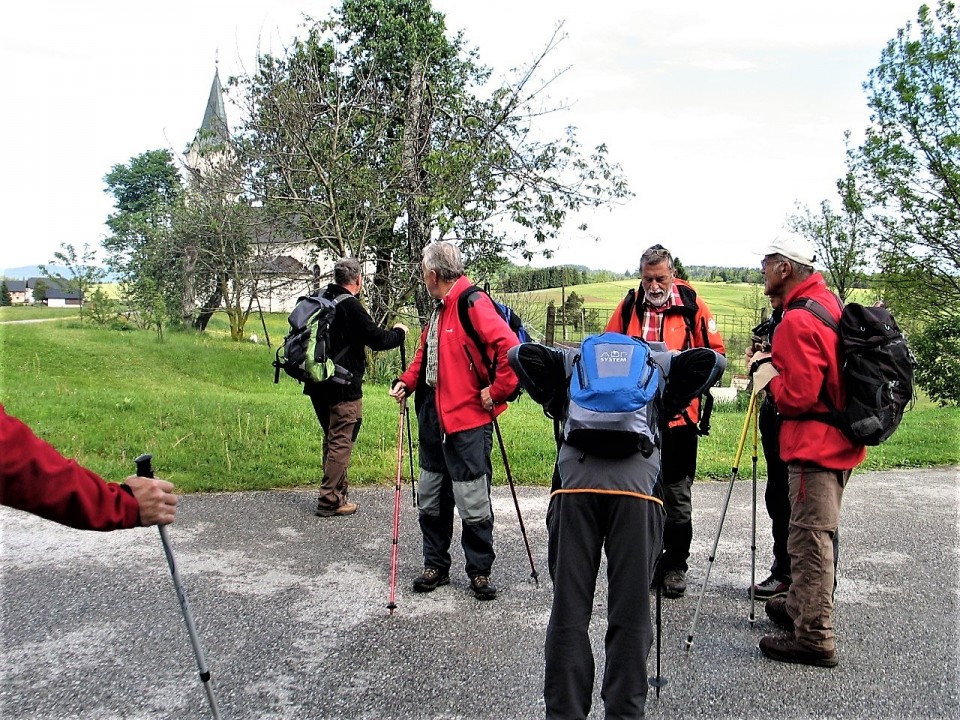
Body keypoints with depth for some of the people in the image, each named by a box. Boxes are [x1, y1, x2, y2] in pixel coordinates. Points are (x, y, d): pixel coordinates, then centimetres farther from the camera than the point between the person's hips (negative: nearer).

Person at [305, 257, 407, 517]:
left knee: (332, 439, 17)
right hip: (343, 388, -8)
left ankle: (339, 491, 27)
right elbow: (377, 339, -15)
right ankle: (330, 501, 1)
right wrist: (398, 332, 4)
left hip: (318, 385, 8)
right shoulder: (350, 305, -16)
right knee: (341, 442, -2)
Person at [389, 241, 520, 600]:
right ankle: (435, 565, 30)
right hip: (433, 419, 9)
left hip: (468, 422, -9)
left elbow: (510, 348, -25)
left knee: (473, 503, 2)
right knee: (430, 499, 16)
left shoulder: (473, 304, -16)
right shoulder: (439, 309, 13)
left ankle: (480, 571, 17)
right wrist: (406, 382, 7)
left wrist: (496, 391, -17)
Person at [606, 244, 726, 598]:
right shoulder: (628, 306, 5)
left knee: (677, 495, 7)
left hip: (678, 413, -2)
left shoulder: (691, 304, -2)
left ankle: (675, 566, 21)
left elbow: (715, 352, 1)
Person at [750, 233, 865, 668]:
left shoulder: (798, 321, -21)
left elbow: (797, 396, -24)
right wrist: (775, 367, 10)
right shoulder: (829, 302, 12)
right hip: (839, 440, 11)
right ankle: (800, 608, 37)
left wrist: (769, 376, -7)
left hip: (814, 446, -11)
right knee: (813, 536, 21)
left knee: (810, 540, -3)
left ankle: (814, 640, 5)